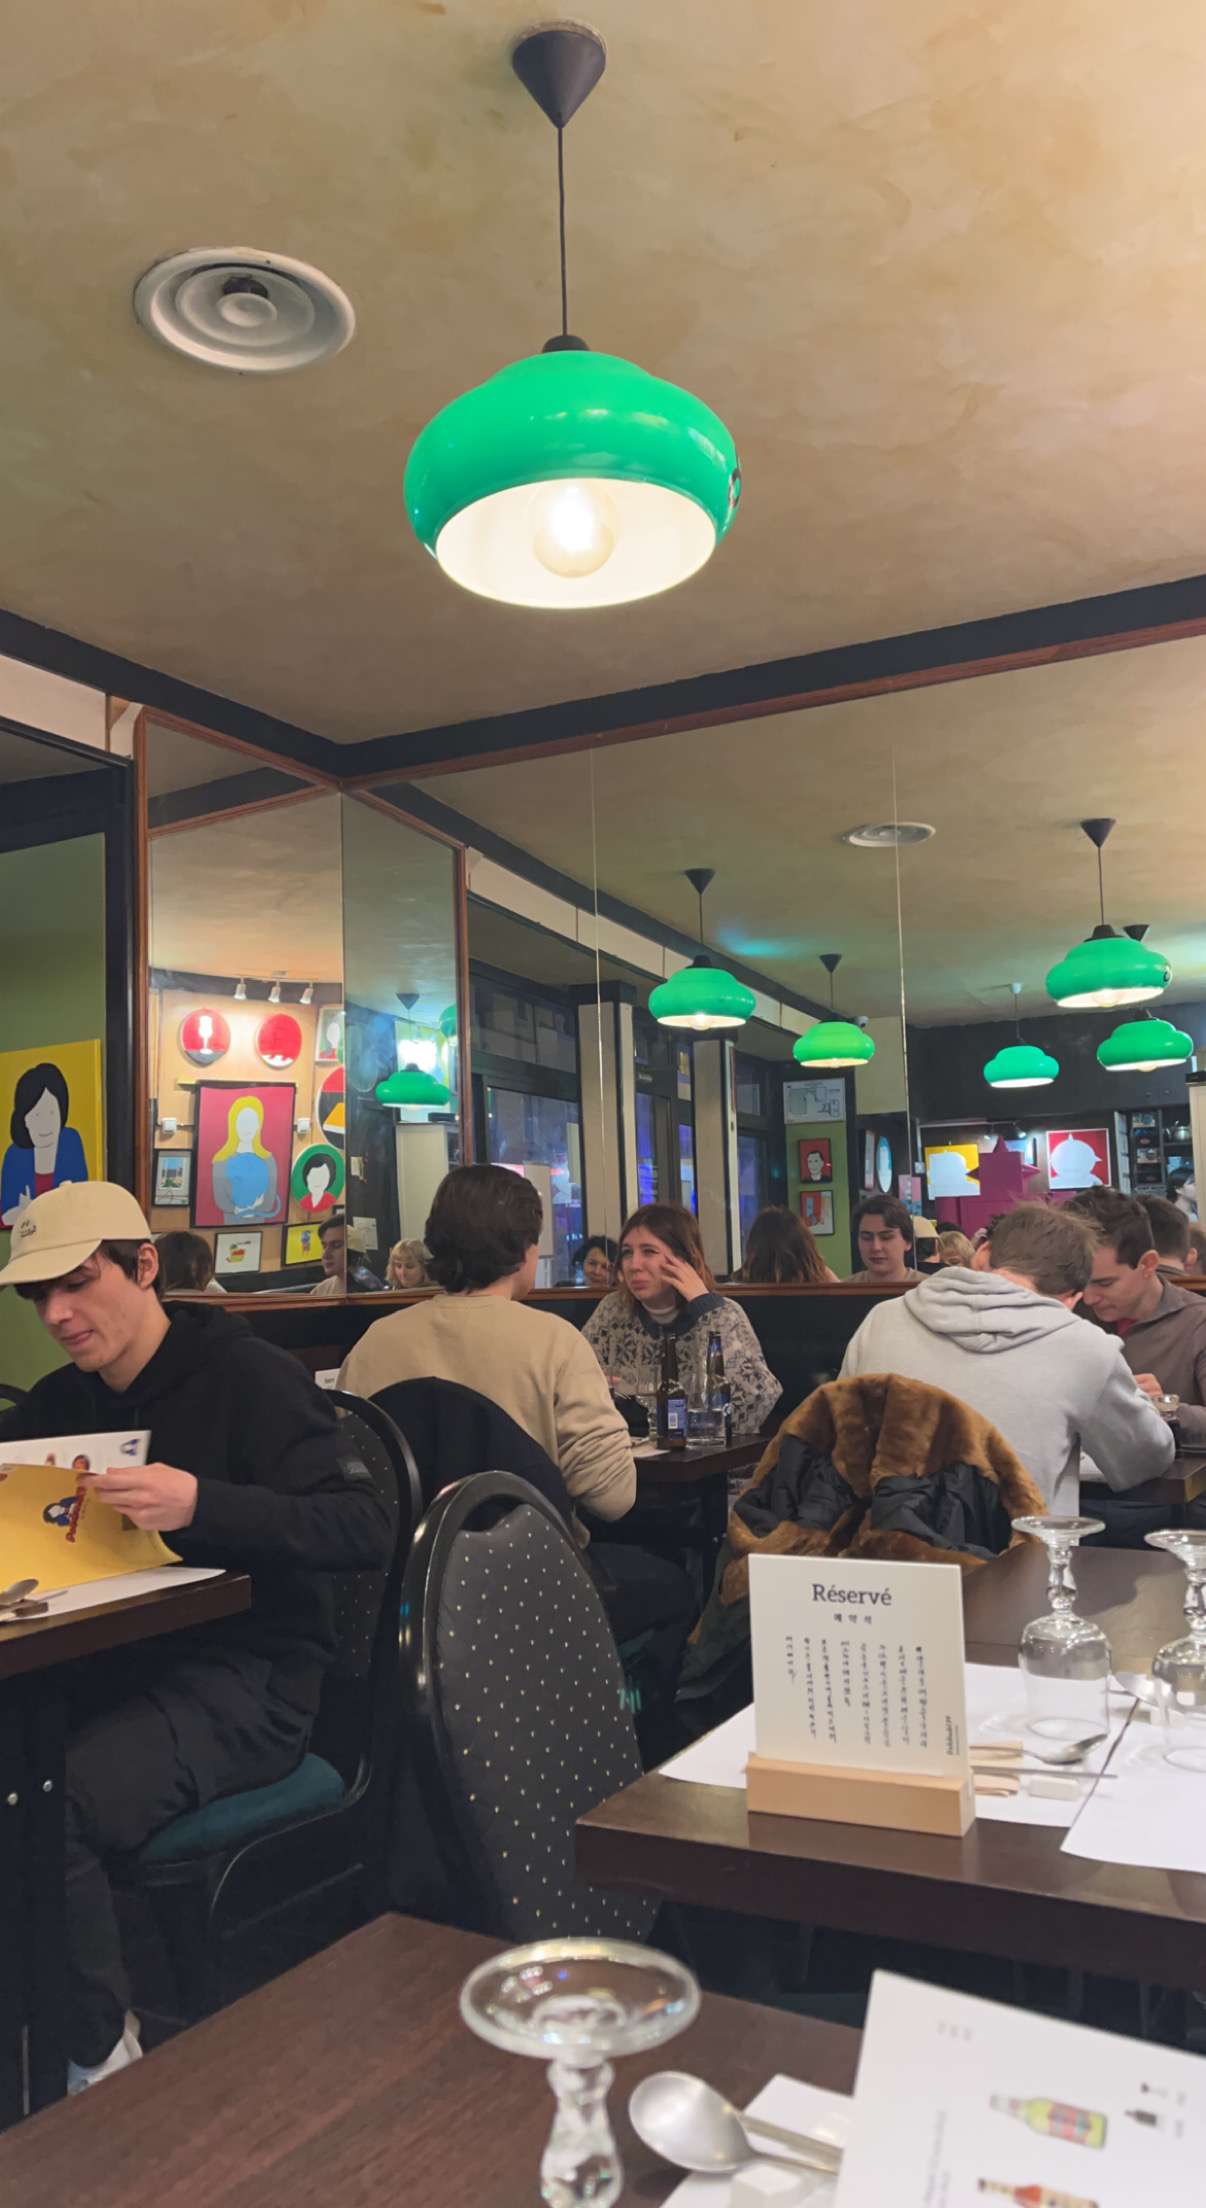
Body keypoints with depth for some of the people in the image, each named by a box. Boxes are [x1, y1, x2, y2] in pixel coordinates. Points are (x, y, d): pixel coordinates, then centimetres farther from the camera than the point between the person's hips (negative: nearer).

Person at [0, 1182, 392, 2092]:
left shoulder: (251, 1379, -9)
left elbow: (366, 1530, -18)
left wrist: (202, 1504, -32)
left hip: (246, 1680, -6)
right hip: (117, 1667, 7)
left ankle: (99, 2059, -3)